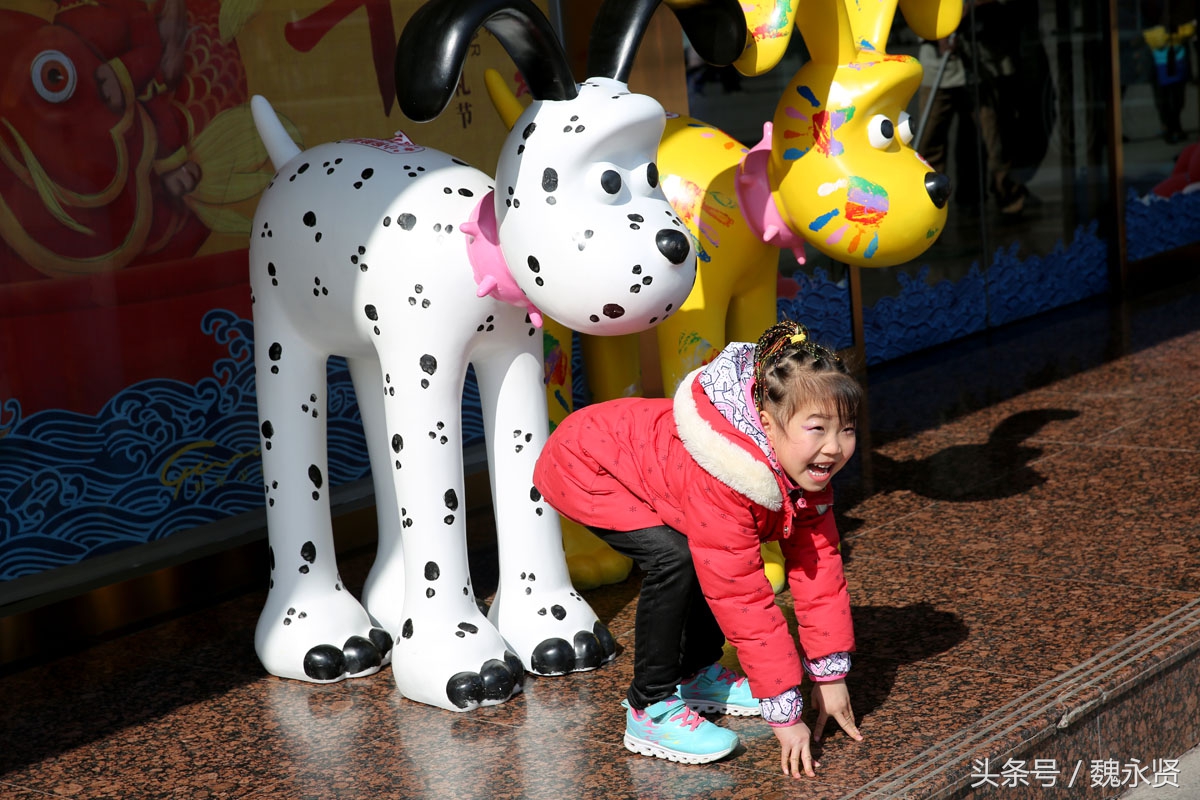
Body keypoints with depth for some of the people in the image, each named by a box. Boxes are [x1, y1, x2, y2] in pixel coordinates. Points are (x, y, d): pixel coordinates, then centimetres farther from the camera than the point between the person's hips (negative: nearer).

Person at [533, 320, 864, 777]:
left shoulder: (807, 468, -16)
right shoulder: (724, 482, -40)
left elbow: (819, 568, -9)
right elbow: (743, 598, -38)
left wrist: (830, 675, -9)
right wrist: (785, 713, -33)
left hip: (635, 448, 8)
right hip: (584, 466, -8)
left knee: (720, 560, 0)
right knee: (674, 558, -26)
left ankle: (696, 675, 22)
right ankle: (650, 708, -12)